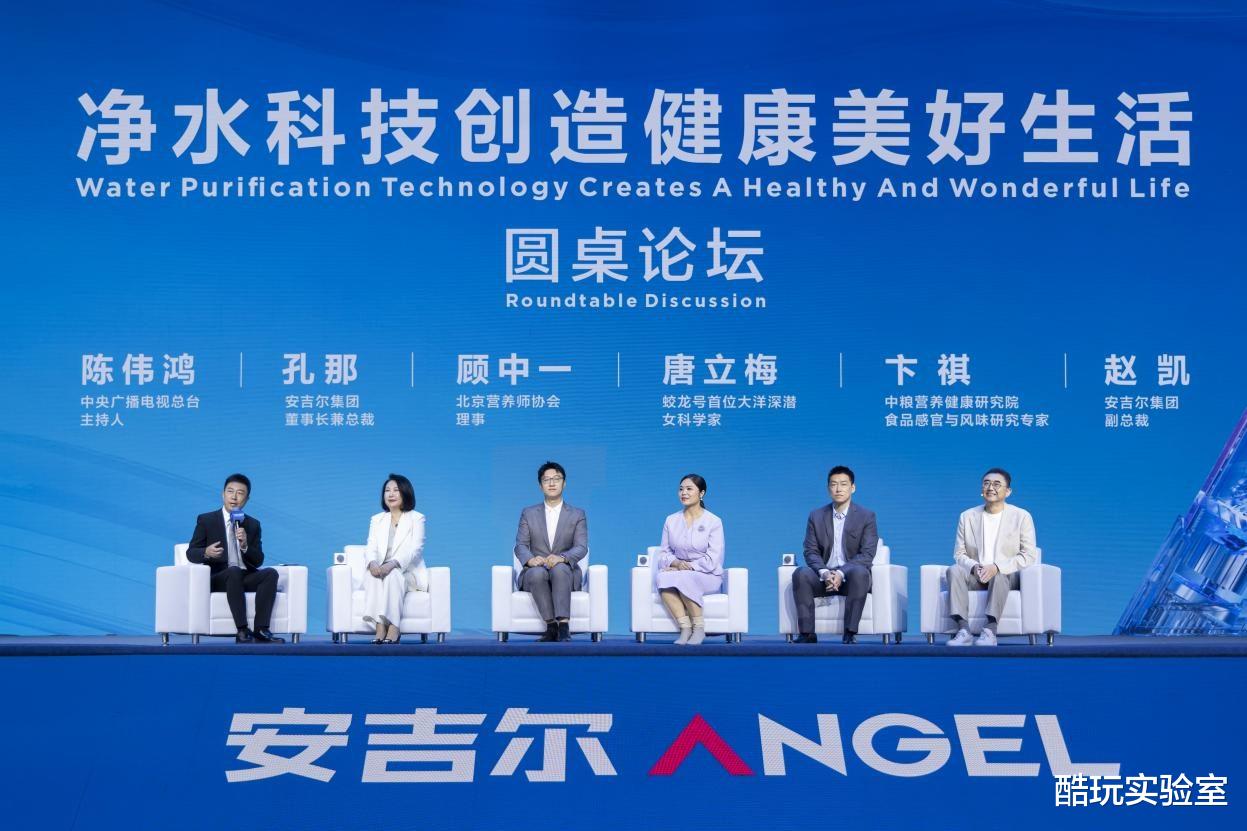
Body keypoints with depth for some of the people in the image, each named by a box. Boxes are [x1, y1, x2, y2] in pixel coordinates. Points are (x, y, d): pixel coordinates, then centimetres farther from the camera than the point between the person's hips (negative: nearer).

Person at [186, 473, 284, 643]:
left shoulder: (253, 524, 14)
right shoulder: (206, 520, 6)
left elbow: (258, 561, 9)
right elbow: (191, 553, 3)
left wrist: (245, 546, -12)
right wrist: (206, 553, -21)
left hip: (246, 578, 4)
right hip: (218, 578, -4)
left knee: (271, 573, -26)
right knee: (234, 571, -36)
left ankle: (261, 630, -33)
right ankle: (242, 632, -41)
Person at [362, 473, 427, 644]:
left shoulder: (417, 518, 4)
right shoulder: (377, 520, 17)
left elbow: (414, 549, -11)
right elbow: (371, 548, 3)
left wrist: (392, 564, -29)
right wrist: (372, 563, -23)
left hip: (407, 573, -3)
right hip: (382, 571, 3)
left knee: (393, 574, -35)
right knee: (372, 574, -31)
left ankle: (393, 628, -41)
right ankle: (380, 627, -41)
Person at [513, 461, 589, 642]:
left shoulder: (577, 515, 10)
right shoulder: (528, 513, 13)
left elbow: (581, 548, -3)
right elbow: (520, 545, 3)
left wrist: (561, 558, -26)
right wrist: (530, 559, -22)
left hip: (566, 573, -1)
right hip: (535, 573, 1)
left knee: (559, 569, -37)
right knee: (538, 572, -36)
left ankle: (563, 627, -45)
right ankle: (552, 626, -35)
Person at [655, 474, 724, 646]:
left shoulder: (713, 522, -2)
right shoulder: (671, 520, 10)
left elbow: (712, 560, -9)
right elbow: (664, 554, 8)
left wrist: (687, 567, -17)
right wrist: (676, 563, -14)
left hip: (708, 577, -3)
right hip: (678, 571, 3)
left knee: (683, 578, -37)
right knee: (661, 577, -32)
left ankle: (699, 628, -22)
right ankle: (685, 629, -32)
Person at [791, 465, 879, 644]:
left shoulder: (866, 516, 0)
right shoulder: (816, 516, 8)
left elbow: (867, 554, -9)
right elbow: (811, 551, 2)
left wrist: (841, 573, -24)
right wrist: (824, 572, -20)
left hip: (851, 575, -2)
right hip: (824, 575, 2)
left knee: (860, 572, -37)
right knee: (801, 574, -29)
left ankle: (850, 633, -32)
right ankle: (807, 633, -27)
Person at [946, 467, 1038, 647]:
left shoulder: (1022, 517, 1)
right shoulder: (967, 516, 9)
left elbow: (1028, 556, -7)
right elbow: (959, 554, 7)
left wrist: (997, 567, -21)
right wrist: (974, 567, -16)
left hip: (1007, 576, -3)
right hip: (975, 577, 3)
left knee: (999, 575, -37)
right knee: (954, 570, -28)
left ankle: (990, 631, -44)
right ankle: (963, 630, -38)